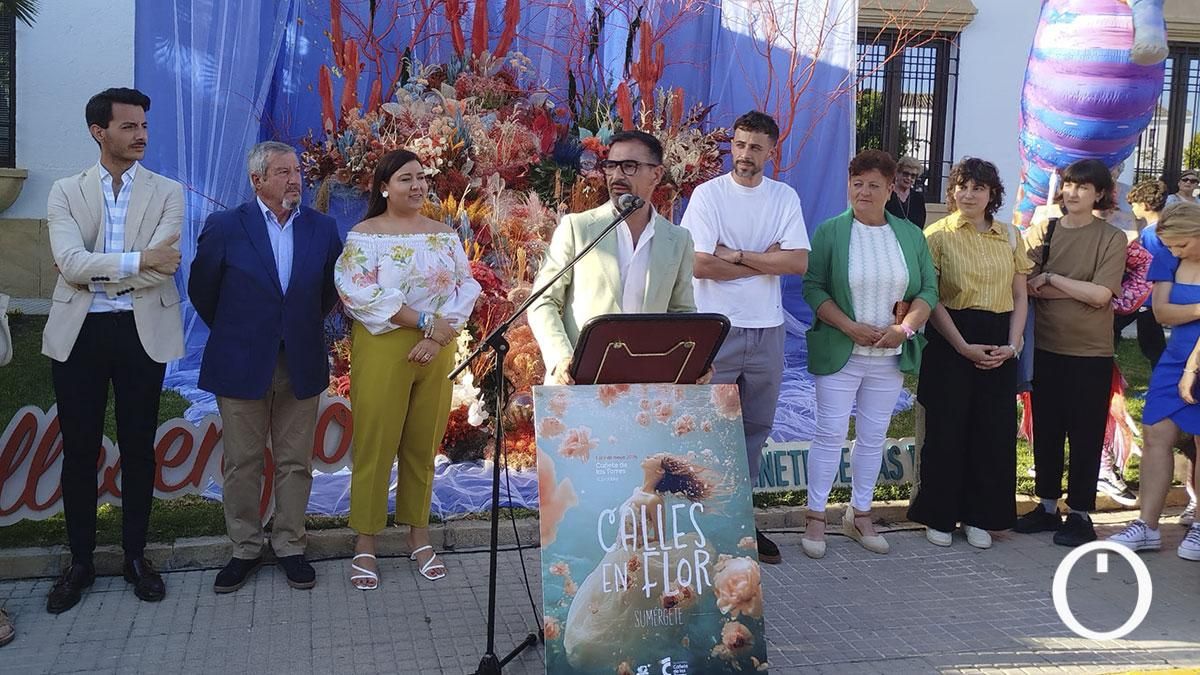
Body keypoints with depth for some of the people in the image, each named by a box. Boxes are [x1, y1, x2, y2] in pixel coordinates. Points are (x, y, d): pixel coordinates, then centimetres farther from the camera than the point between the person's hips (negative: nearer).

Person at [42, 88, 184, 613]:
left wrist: (95, 273, -9)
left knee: (138, 448, 8)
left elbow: (164, 266, -11)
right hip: (78, 333, 1)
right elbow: (70, 262, -11)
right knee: (79, 450, 7)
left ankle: (136, 556, 22)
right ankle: (80, 561, 21)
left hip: (142, 332, 0)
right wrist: (137, 260, -17)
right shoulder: (66, 192, 4)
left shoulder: (167, 192, 3)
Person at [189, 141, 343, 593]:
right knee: (242, 465, 8)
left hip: (301, 365, 2)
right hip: (241, 365, -2)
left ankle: (289, 546, 22)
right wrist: (233, 333, 11)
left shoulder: (322, 229, 1)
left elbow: (331, 288, 14)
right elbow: (201, 290, 5)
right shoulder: (225, 227, -6)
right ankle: (245, 550, 22)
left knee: (295, 463, 9)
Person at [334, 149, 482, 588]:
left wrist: (439, 336, -12)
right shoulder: (364, 235, -2)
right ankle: (365, 544, 10)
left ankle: (419, 535, 22)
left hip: (437, 351, 4)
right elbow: (360, 293, -15)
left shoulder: (445, 235, 10)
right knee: (375, 445, 1)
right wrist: (425, 321, -17)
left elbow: (466, 288, 4)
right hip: (382, 349, -4)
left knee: (423, 445, 10)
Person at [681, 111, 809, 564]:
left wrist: (735, 255, -13)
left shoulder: (785, 197, 5)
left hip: (767, 330, 4)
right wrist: (767, 261, -9)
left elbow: (799, 262, -8)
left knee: (756, 428, 12)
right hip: (717, 329, -4)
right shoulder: (708, 194, -4)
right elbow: (699, 264, -16)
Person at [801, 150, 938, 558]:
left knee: (873, 437, 12)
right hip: (840, 354, -3)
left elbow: (929, 290, 5)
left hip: (890, 356, 4)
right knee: (830, 435, 0)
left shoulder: (911, 236, 7)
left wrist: (905, 328, -12)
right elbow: (813, 287, -7)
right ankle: (815, 517, 11)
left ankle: (860, 515, 25)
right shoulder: (831, 232, -3)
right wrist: (850, 327, -17)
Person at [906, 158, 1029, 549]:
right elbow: (930, 298, -7)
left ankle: (978, 516, 19)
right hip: (950, 341, -3)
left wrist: (1012, 344, -4)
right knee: (947, 428, 1)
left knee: (994, 429, 5)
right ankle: (939, 516, 14)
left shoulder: (1010, 237, 9)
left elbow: (1020, 297, 10)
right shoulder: (938, 235, -2)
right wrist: (963, 346, -13)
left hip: (999, 345, 3)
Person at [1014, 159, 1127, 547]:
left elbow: (1101, 295, -14)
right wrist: (1080, 290, -14)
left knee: (1085, 435, 4)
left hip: (1090, 354, -3)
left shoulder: (1112, 239, -2)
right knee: (1046, 431, 11)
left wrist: (1050, 278, -10)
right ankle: (1047, 506, 23)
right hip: (1045, 349, 3)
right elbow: (1028, 286, -5)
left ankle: (1080, 514, 15)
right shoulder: (1042, 232, 5)